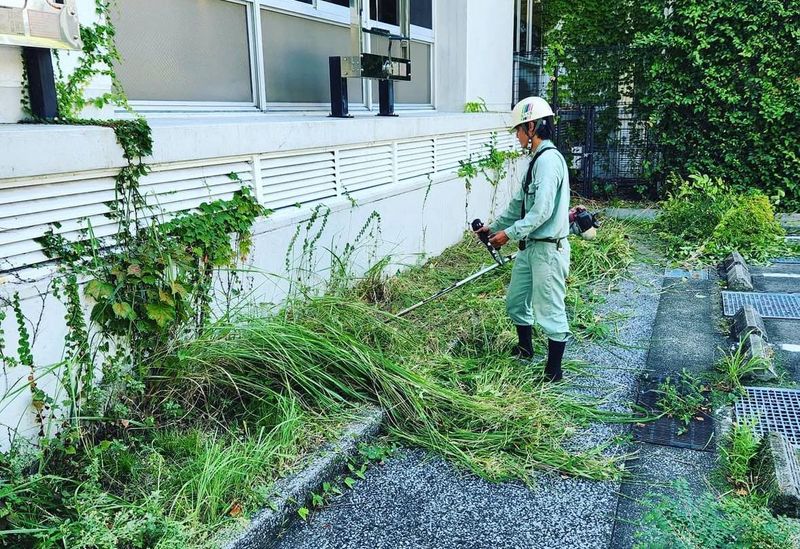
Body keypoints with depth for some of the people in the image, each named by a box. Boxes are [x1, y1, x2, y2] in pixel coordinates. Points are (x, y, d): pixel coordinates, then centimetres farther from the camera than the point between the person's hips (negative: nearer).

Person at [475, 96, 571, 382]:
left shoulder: (549, 159, -19)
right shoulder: (537, 160, 13)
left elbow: (542, 211, -25)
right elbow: (519, 203, 20)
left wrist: (509, 233, -21)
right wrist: (494, 226, 21)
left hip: (548, 249, -10)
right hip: (530, 246, 10)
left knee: (549, 311, 1)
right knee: (515, 301, 21)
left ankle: (553, 371, 14)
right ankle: (525, 349, 41)